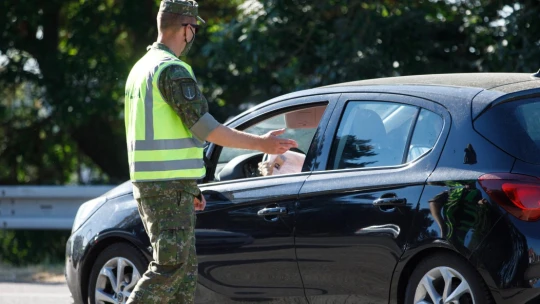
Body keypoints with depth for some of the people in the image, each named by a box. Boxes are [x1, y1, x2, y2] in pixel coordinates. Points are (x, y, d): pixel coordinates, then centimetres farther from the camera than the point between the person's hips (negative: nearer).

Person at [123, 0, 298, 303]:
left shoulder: (142, 68, 19)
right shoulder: (172, 70, -13)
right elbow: (203, 125, -19)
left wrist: (188, 188, 26)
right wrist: (260, 144, -17)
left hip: (150, 184, 10)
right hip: (169, 186, -10)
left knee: (186, 267, 11)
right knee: (171, 266, -9)